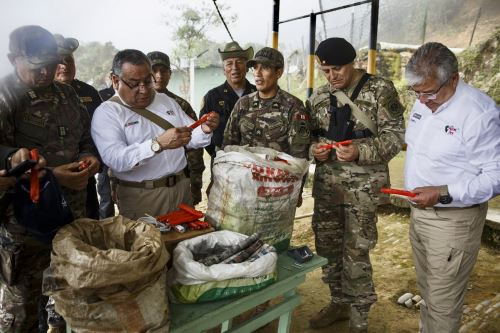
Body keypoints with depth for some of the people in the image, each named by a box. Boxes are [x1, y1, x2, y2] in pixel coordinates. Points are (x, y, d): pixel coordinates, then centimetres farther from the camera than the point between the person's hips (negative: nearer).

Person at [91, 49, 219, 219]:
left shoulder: (166, 101, 10)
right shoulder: (106, 112, -7)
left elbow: (191, 138, 11)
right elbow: (114, 158, -22)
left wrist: (205, 130, -11)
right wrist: (158, 144, -34)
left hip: (181, 188, 5)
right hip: (140, 197, -4)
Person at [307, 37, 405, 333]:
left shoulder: (380, 90, -5)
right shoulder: (319, 96, 8)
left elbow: (395, 135, -8)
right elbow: (308, 134, 17)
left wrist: (360, 151, -23)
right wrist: (314, 149, -6)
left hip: (363, 185, -5)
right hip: (325, 183, 5)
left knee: (356, 252, 0)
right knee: (327, 246, 12)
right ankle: (339, 302, 34)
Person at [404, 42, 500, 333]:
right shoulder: (424, 102, 4)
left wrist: (443, 193, -28)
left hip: (454, 220, -7)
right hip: (419, 212, 7)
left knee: (442, 303, 4)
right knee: (427, 290, 22)